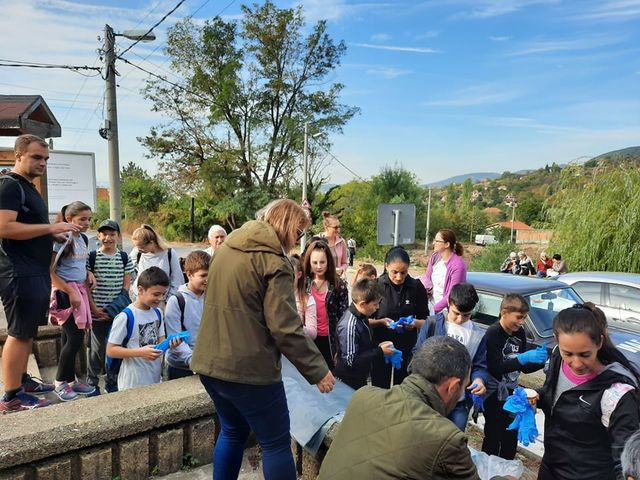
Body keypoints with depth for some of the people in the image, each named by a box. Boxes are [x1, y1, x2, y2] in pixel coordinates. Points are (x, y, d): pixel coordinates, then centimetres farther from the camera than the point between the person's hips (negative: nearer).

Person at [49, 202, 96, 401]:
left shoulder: (83, 239, 10)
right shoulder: (61, 240, -13)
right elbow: (51, 272, -15)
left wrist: (87, 283, 14)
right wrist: (71, 292, -16)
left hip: (79, 290, 7)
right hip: (65, 292, -7)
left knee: (70, 338, 12)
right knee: (75, 338, -8)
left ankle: (70, 380, 21)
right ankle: (60, 382, 9)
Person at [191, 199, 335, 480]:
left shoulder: (227, 247, 10)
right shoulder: (274, 261, -15)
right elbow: (285, 328, -20)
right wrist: (318, 370, -12)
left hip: (209, 362, 8)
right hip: (248, 368, -8)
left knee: (232, 431, 25)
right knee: (276, 443, 7)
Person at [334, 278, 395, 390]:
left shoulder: (362, 317, -1)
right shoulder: (349, 325, -29)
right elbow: (351, 360, -28)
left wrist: (377, 347, -3)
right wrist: (380, 352, -21)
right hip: (348, 383, -9)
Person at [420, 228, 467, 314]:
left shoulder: (457, 266, -18)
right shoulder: (435, 257, 2)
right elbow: (426, 276, 13)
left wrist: (434, 309, -17)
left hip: (444, 308, -6)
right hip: (430, 301, 7)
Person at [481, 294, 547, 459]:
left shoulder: (519, 333, 2)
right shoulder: (493, 333, -19)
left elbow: (525, 368, 6)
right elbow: (496, 368, -26)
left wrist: (541, 361, -14)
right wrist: (524, 357, -33)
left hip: (511, 392, 7)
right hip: (494, 394, -7)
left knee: (511, 437, 17)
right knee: (493, 437, 2)